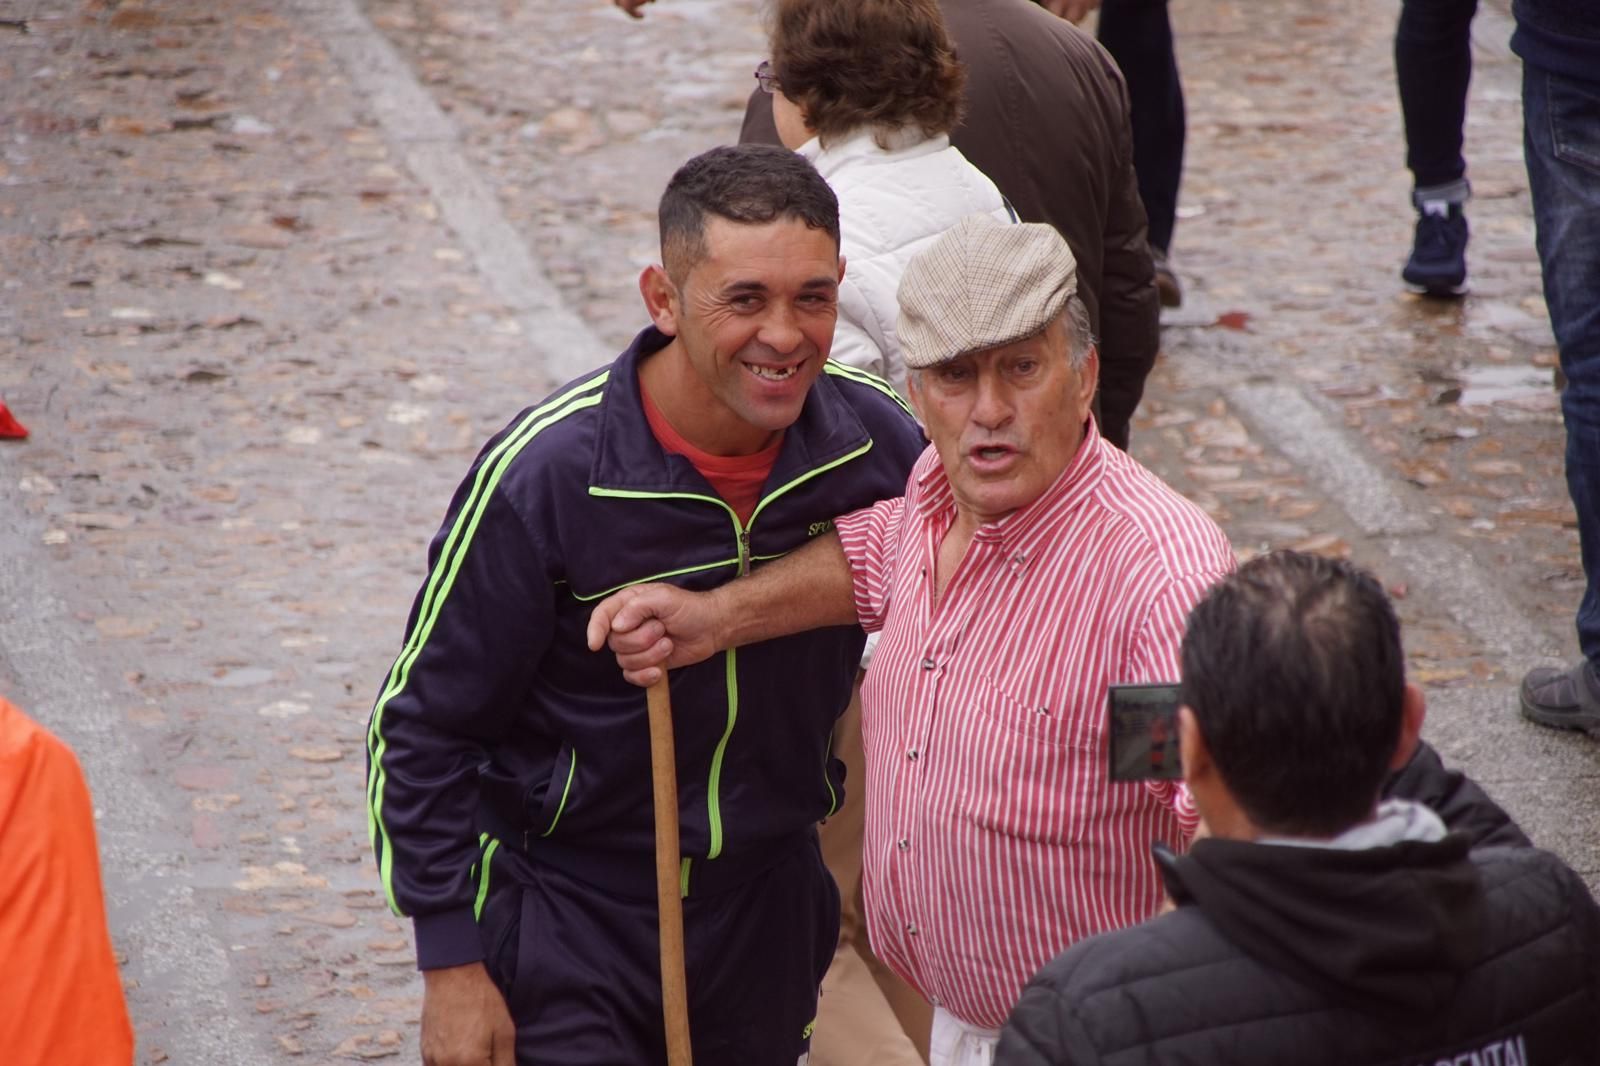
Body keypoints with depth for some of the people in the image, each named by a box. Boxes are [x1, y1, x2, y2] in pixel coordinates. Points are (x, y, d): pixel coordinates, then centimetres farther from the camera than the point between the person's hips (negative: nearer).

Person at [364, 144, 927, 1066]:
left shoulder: (876, 443, -10)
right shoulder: (545, 474, -22)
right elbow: (423, 732, -13)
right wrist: (453, 965, -13)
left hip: (770, 905, 4)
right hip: (567, 912, -4)